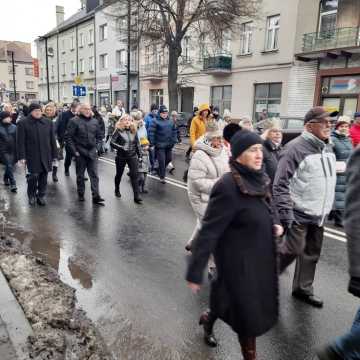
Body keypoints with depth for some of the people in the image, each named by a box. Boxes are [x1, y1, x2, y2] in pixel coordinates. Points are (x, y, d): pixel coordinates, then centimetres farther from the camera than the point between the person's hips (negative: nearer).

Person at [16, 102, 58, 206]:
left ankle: (41, 196, 22)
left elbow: (52, 140, 10)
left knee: (43, 176, 7)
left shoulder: (48, 123, 7)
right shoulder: (23, 123, -2)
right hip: (32, 156, -3)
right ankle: (31, 196, 16)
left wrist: (54, 154, 7)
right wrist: (22, 156, -9)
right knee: (34, 175, -7)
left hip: (46, 155, 3)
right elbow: (20, 142, -4)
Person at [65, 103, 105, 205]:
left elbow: (99, 136, 16)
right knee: (80, 175, 11)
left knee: (94, 175, -1)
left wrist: (97, 148, 5)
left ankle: (96, 196, 0)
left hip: (92, 153, 3)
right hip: (80, 153, -3)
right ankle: (81, 194, 25)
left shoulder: (94, 121, 7)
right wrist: (74, 151, -9)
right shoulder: (74, 121, -5)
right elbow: (68, 137, -6)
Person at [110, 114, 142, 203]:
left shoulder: (133, 131, 5)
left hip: (132, 156, 2)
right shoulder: (118, 131, -7)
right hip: (121, 157, -2)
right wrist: (121, 147, -24)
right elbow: (112, 143, -12)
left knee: (134, 175, -6)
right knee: (119, 174, 15)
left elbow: (137, 144, 10)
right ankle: (117, 190, 41)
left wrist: (140, 154, 7)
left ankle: (136, 196, -5)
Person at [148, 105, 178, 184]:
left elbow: (174, 131, 14)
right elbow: (151, 132, -12)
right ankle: (162, 177, 10)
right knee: (162, 161, -4)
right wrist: (152, 143, -14)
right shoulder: (155, 121, -9)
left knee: (169, 159, 15)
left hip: (169, 145, 6)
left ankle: (161, 170, 41)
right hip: (160, 145, -6)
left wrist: (174, 141, 6)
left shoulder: (171, 121, 9)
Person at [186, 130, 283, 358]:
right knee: (248, 314, 9)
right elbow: (209, 231, -24)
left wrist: (275, 224, -1)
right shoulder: (228, 187, -26)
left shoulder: (261, 180, -2)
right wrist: (195, 273, -22)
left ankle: (208, 319, 50)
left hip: (260, 258, 7)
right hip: (239, 261, -7)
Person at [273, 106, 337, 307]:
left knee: (312, 253, 15)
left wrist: (327, 209, 19)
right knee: (294, 250, -1)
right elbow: (281, 183, -20)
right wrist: (285, 213, -23)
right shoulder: (296, 148, -17)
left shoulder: (328, 148, 9)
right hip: (299, 213, -8)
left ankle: (303, 289, 32)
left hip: (318, 214, 8)